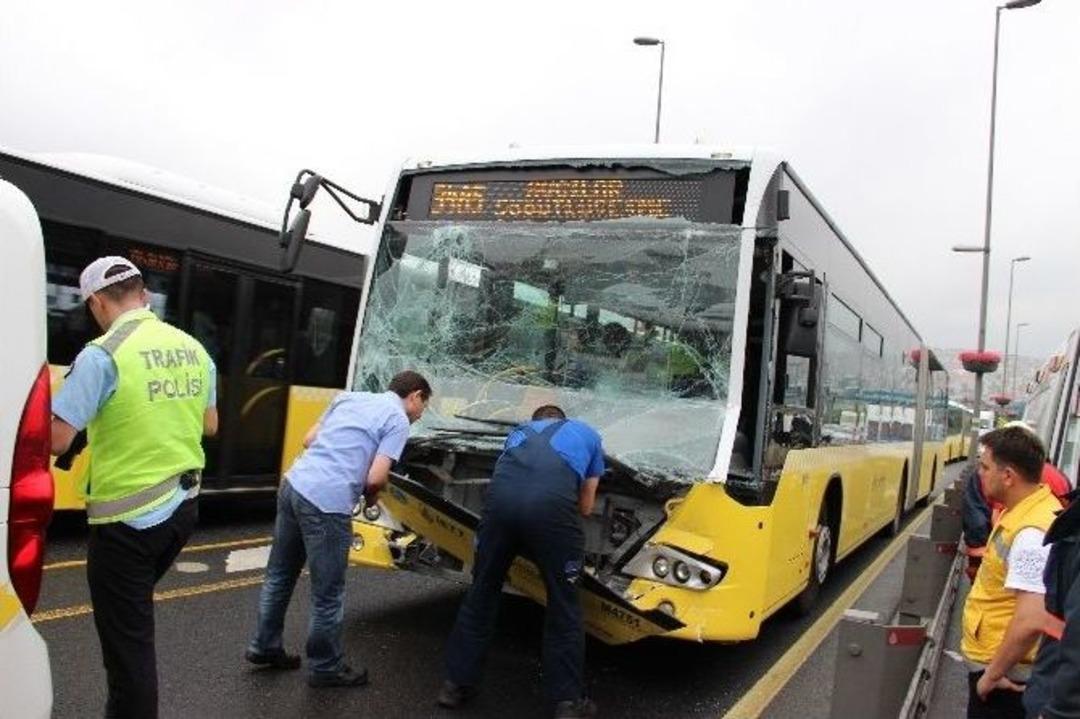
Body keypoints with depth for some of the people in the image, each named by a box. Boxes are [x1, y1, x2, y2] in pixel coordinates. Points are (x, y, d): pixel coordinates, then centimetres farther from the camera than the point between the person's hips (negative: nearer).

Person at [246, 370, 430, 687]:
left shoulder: (349, 396, 18)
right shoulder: (398, 420, -2)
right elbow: (375, 479, -10)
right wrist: (371, 497, 11)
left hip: (293, 484, 8)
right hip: (327, 502, -8)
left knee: (279, 575, 23)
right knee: (328, 595, 9)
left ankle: (264, 647, 38)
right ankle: (326, 668, 24)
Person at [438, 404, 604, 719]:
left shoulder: (519, 431, 40)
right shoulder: (587, 433, 35)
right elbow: (585, 508, 35)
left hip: (502, 495, 2)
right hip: (552, 503, -2)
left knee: (482, 592, 20)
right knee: (563, 604, 15)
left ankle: (457, 684, 32)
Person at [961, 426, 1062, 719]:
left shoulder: (1032, 534, -28)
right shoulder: (1028, 508, 4)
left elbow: (1030, 622, -33)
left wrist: (992, 674, -22)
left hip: (1003, 669, -9)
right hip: (996, 661, 9)